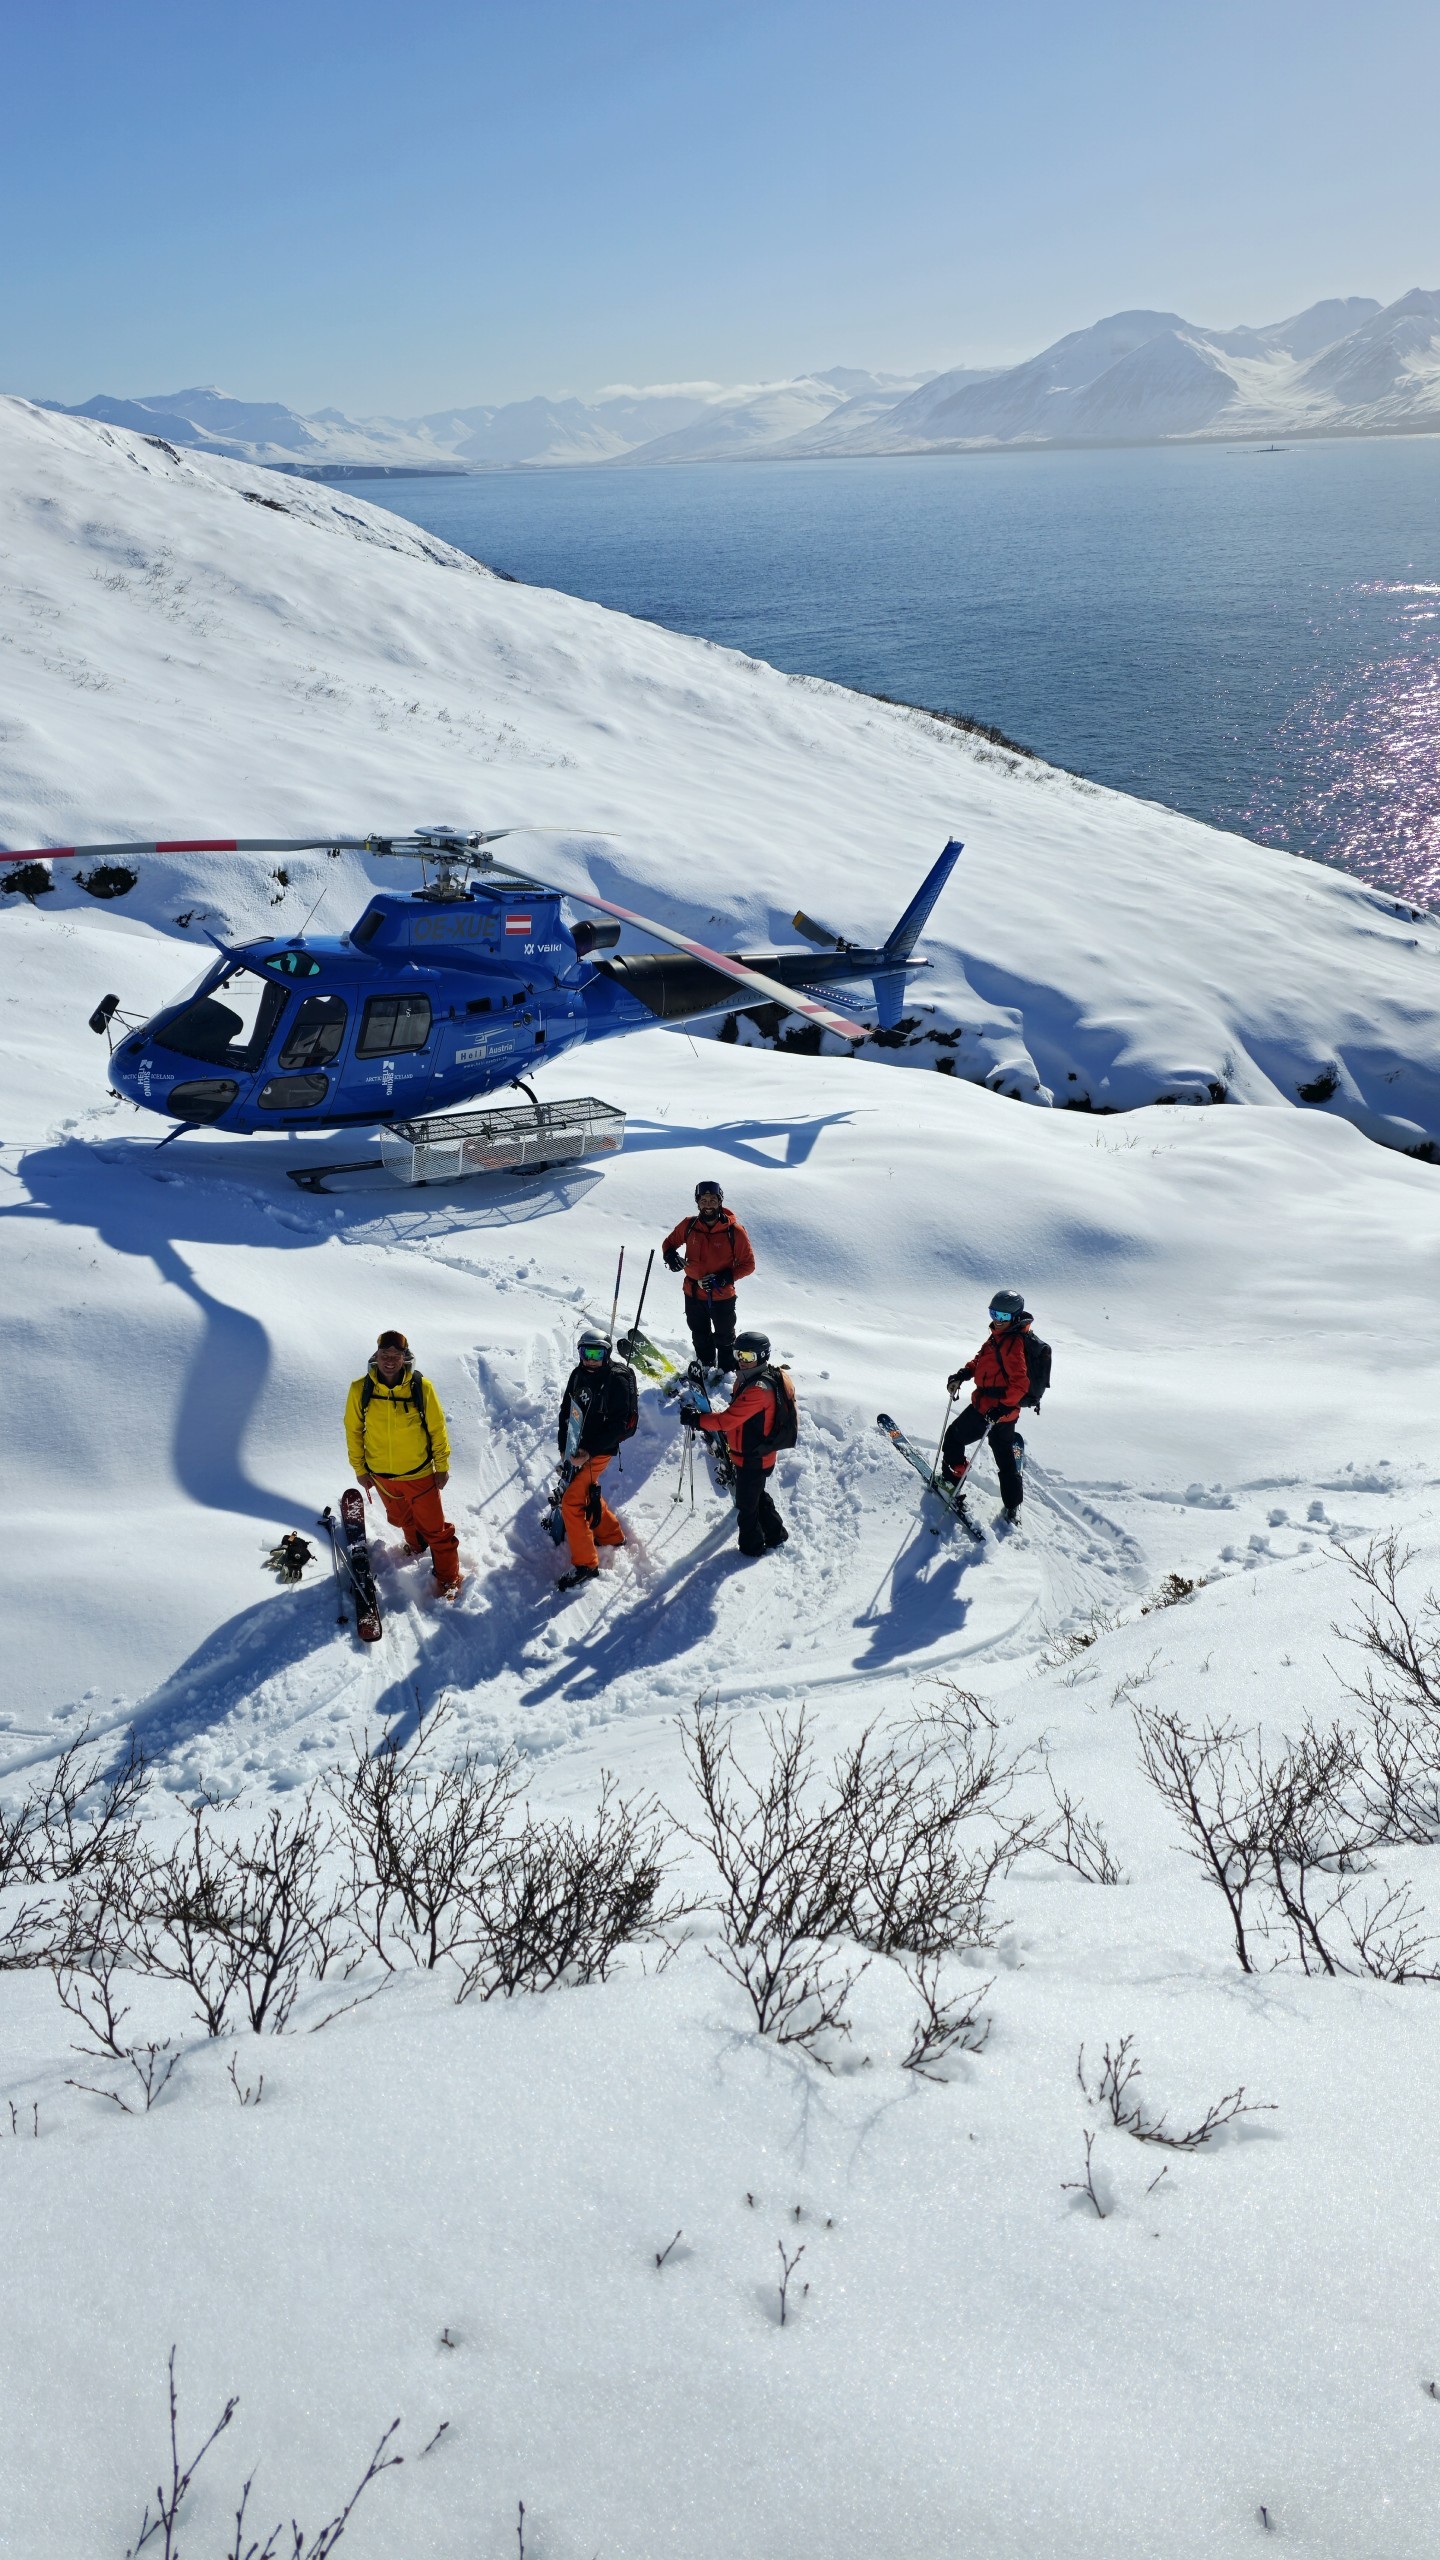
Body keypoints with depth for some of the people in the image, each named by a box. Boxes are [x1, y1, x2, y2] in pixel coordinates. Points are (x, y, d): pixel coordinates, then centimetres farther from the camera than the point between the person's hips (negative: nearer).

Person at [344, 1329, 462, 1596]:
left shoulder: (421, 1387, -19)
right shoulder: (360, 1389, -15)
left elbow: (437, 1429, -8)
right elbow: (353, 1430, -2)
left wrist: (442, 1466, -2)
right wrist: (360, 1468, 3)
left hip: (419, 1473, -3)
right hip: (381, 1475, 3)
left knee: (435, 1529, 6)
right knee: (401, 1518, 27)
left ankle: (448, 1579, 23)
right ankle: (416, 1545, 57)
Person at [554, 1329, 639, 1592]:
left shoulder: (617, 1381, -17)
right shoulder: (578, 1375, 3)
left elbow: (618, 1427, -19)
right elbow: (566, 1411, 13)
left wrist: (590, 1451, -24)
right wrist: (564, 1446, 6)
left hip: (598, 1452, -8)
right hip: (576, 1449, 8)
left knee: (571, 1503, -13)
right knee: (588, 1495, 23)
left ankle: (585, 1563, -5)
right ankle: (612, 1536, 45)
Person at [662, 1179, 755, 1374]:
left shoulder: (734, 1231, -18)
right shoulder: (688, 1226, -9)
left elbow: (748, 1264, -11)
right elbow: (669, 1242, 8)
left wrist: (725, 1277, -25)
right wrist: (670, 1256, -15)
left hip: (723, 1297, -3)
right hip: (693, 1294, 3)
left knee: (724, 1338, 18)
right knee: (700, 1336, 24)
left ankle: (726, 1371, 37)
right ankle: (705, 1366, 46)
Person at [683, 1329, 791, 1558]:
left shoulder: (759, 1389, -31)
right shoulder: (747, 1380, 2)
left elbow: (728, 1419, -34)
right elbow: (736, 1416, 11)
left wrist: (695, 1419, -27)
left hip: (753, 1459, -10)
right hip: (755, 1455, 10)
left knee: (746, 1505, 9)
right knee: (759, 1496, 27)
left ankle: (752, 1546, 27)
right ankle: (775, 1535, 43)